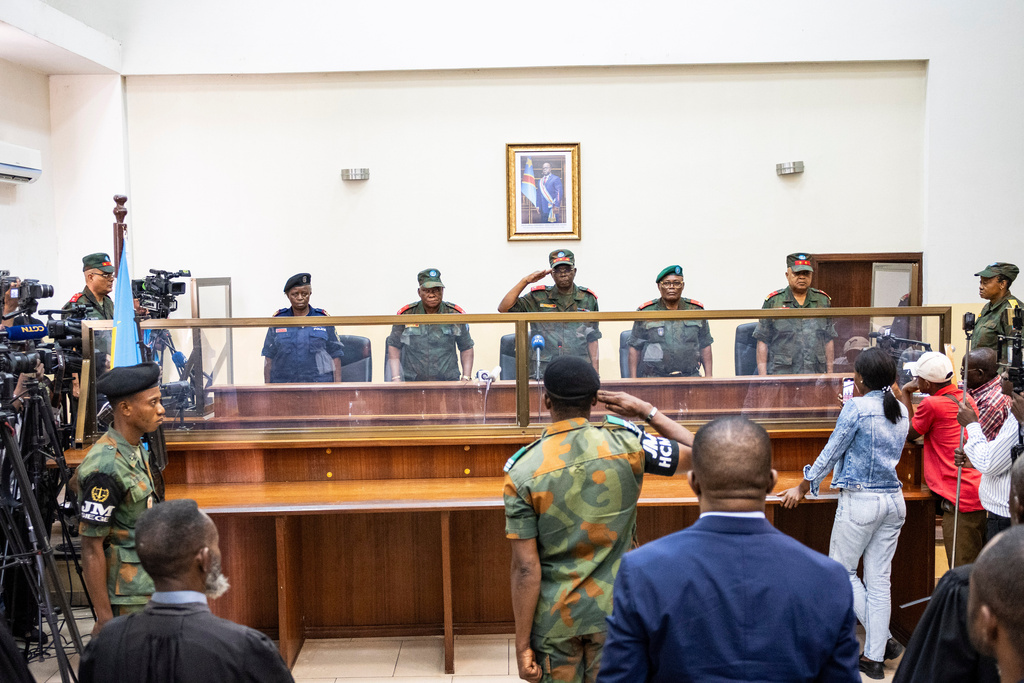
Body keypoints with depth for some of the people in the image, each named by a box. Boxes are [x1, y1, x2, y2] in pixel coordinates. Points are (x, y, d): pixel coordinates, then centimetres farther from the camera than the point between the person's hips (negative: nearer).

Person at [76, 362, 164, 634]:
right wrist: (104, 618, -19)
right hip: (126, 601, -9)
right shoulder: (105, 467, -22)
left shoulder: (137, 451, 6)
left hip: (147, 589, 9)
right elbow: (92, 547, -21)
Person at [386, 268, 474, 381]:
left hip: (448, 381, 0)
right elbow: (394, 345, 12)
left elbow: (466, 348, 14)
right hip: (412, 382, 0)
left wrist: (466, 378, 6)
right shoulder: (405, 314, 3)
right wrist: (396, 378, 4)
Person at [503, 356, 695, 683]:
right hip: (615, 611, 1)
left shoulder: (522, 470, -14)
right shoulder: (627, 444, -12)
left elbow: (526, 568, -13)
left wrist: (522, 645, -5)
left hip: (554, 620, -1)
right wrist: (647, 410, 8)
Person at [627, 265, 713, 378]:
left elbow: (705, 346, 17)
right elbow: (635, 348, 9)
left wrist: (708, 376, 10)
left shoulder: (696, 310, 13)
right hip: (654, 377, -2)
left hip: (690, 377, 2)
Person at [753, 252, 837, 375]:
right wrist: (763, 377, -5)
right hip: (781, 374, -2)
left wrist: (830, 373, 10)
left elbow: (829, 340, 14)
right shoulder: (772, 301, 3)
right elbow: (762, 342, 1)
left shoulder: (823, 300, 12)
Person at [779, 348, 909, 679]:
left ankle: (883, 640, 8)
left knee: (842, 570, 10)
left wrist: (802, 488, 3)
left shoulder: (857, 407, -13)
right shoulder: (901, 411, 7)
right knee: (879, 577, 9)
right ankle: (875, 656, 13)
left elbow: (831, 453, -8)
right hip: (893, 500, 7)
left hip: (860, 501, -7)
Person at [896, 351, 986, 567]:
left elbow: (908, 433, 4)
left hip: (960, 498, -9)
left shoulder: (932, 404, -13)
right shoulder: (965, 398, 12)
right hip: (979, 493, 9)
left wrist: (905, 394, 10)